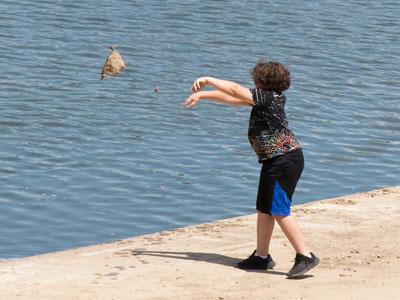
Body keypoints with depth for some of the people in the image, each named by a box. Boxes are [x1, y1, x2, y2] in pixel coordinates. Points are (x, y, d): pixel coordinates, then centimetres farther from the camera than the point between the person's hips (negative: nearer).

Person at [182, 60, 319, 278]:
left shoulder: (268, 97, -13)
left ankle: (305, 256, -11)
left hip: (284, 160, -10)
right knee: (264, 208, 15)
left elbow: (234, 90, -15)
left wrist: (208, 80, -5)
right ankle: (262, 256, 24)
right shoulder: (263, 99, 14)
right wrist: (202, 94, 23)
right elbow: (233, 98, 21)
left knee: (279, 210, -12)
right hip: (275, 161, 10)